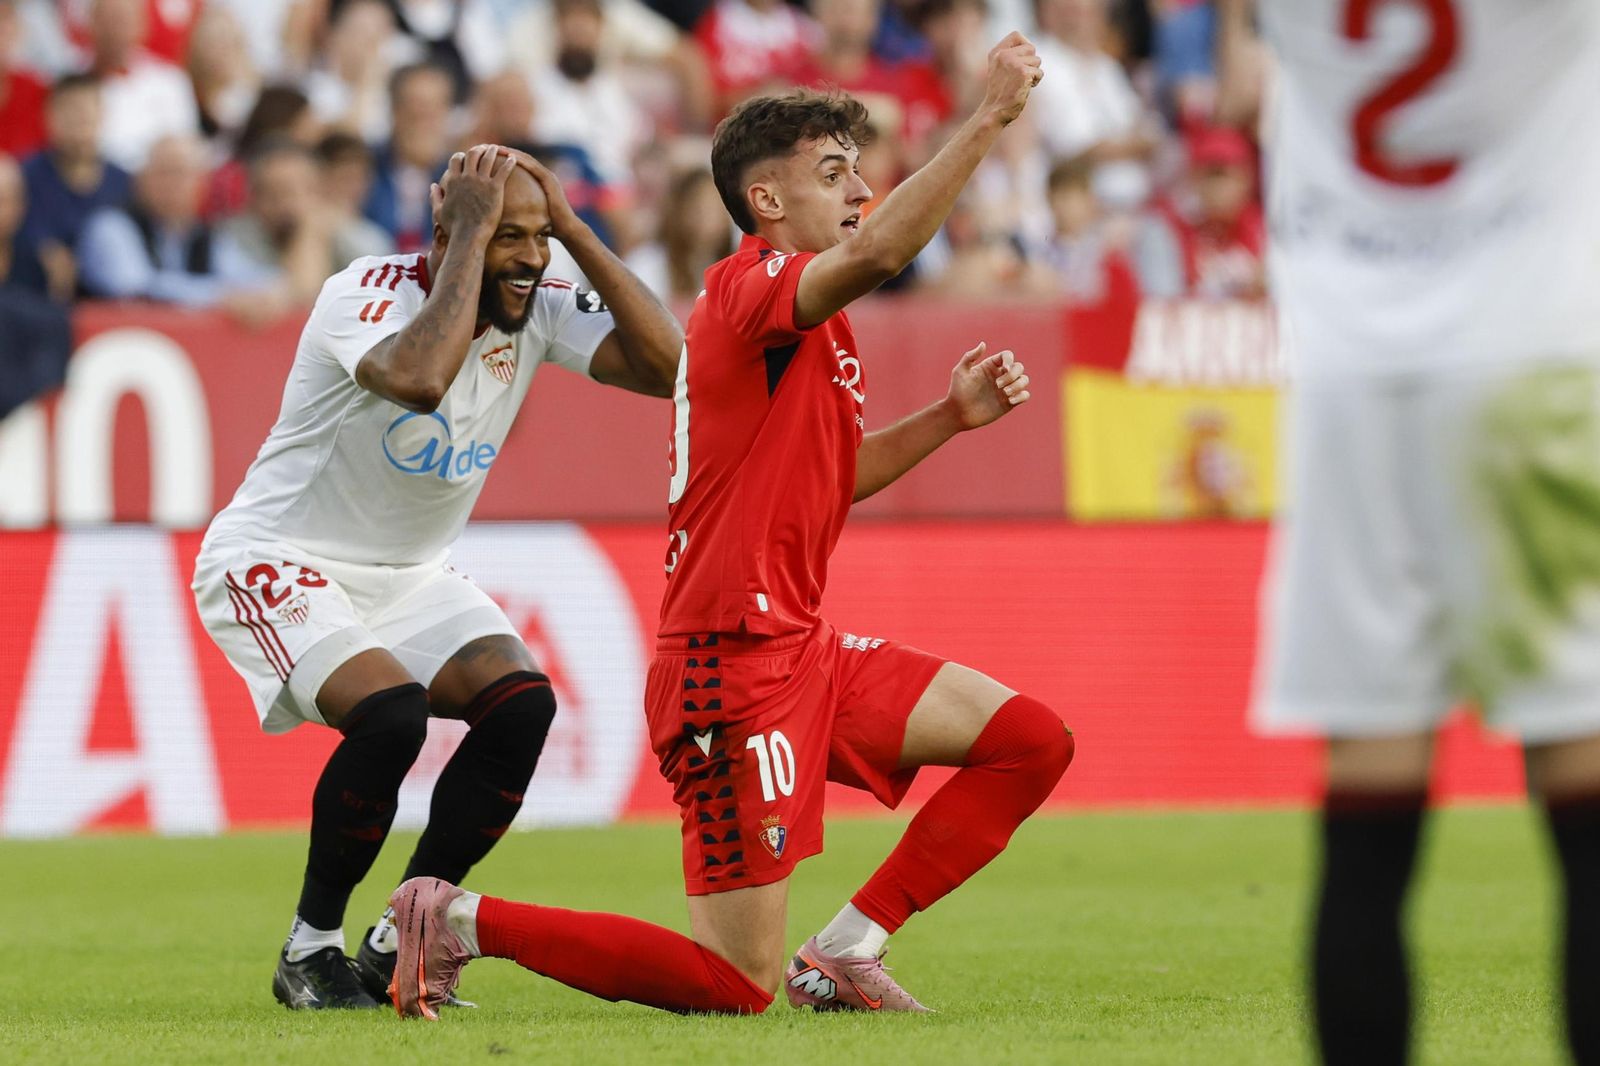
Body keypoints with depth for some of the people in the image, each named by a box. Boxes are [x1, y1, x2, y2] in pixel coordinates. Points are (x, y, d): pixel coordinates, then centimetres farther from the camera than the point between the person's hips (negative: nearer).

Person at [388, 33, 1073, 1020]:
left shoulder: (803, 324, 16)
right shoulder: (754, 288, -15)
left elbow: (838, 473, 27)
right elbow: (875, 252, -36)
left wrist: (951, 415, 12)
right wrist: (991, 117, -34)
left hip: (800, 645, 10)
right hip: (735, 661, -10)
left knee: (1032, 742, 4)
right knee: (739, 987, -9)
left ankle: (846, 953, 8)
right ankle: (463, 919, 3)